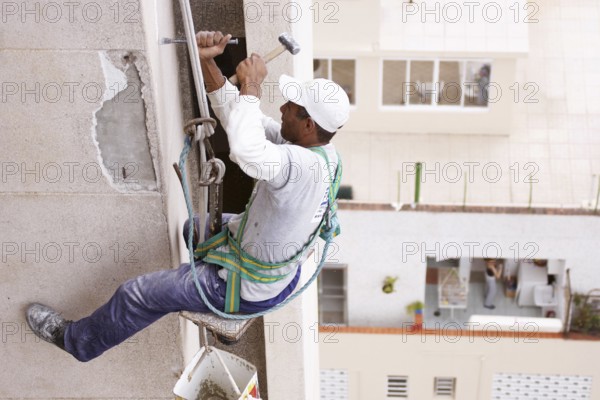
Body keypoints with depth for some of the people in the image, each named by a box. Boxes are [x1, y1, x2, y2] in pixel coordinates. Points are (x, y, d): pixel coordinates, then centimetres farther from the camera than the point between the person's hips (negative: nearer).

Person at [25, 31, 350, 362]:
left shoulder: (303, 164, -38)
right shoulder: (321, 151, -11)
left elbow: (247, 152, -59)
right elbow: (237, 112, -8)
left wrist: (251, 86, -42)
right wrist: (206, 62, -19)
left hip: (250, 290, -9)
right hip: (282, 267, 9)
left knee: (137, 293, 5)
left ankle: (75, 340, 34)